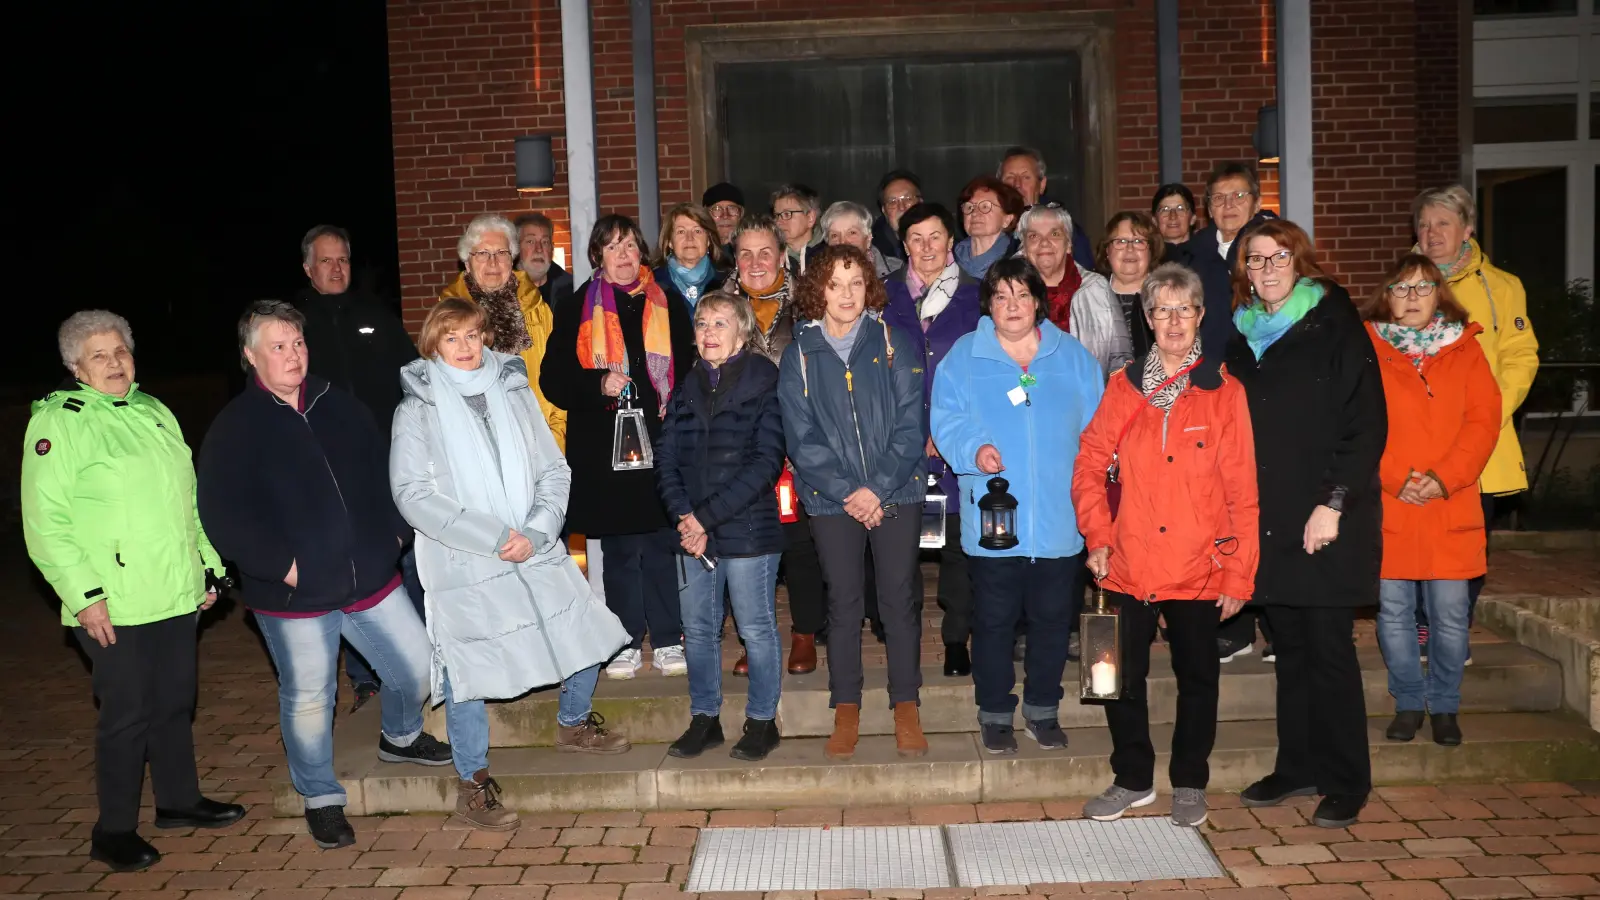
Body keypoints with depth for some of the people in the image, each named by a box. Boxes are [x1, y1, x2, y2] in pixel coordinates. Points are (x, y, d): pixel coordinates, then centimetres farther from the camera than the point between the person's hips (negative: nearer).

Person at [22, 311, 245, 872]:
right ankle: (114, 833, 16)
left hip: (177, 597, 6)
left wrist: (206, 566, 16)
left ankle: (179, 801, 32)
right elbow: (45, 523, -13)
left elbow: (188, 499, 20)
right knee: (127, 715, 1)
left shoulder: (155, 412, 14)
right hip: (113, 607, -6)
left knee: (176, 703, 16)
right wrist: (84, 595, -18)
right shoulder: (57, 423, -7)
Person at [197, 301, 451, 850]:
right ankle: (321, 800, 28)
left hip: (371, 579, 4)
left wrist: (393, 532, 4)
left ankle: (400, 737, 42)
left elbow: (384, 471, 15)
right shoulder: (234, 428, -7)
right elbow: (222, 516, -12)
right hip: (295, 595, -4)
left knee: (417, 666, 10)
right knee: (307, 699, 6)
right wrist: (281, 566, -16)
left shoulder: (339, 407, 7)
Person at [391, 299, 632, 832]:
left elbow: (554, 471, 6)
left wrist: (535, 533, -11)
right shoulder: (418, 410, -2)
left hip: (538, 556, 4)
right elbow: (413, 493, -11)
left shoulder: (514, 393, 9)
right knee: (468, 673, -1)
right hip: (464, 567, -4)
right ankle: (473, 784, 18)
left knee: (587, 636, 9)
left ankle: (573, 724, 37)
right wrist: (492, 538, -16)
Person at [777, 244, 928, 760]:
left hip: (896, 492, 0)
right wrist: (848, 492, -11)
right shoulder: (800, 354, 3)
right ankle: (846, 711, 18)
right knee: (843, 601, 6)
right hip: (831, 498, 1)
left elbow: (910, 423, -4)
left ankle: (906, 706, 17)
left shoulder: (893, 344, 1)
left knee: (899, 597, 3)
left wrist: (877, 488, -13)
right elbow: (801, 436, -2)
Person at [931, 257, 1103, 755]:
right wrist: (974, 449, -20)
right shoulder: (964, 356, 4)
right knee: (994, 621, 6)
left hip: (1060, 521, 2)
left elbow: (1095, 427, 7)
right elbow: (946, 421, -1)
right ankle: (995, 714, 23)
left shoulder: (1072, 355, 8)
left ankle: (1043, 710, 29)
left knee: (1053, 619, 11)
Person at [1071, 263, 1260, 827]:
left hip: (1199, 569, -1)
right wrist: (1097, 536, -7)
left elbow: (1243, 491, -4)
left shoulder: (1224, 391, -2)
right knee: (1122, 677, 9)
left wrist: (1240, 573, -7)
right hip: (1128, 566, 2)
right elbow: (1090, 466, 5)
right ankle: (1133, 780, 28)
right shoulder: (1123, 388, 4)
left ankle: (1189, 783, 31)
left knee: (1196, 677, 12)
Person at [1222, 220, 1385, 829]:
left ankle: (1345, 783, 11)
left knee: (1329, 648, -1)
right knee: (1290, 648, 12)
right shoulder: (1241, 335, 13)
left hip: (1326, 524, -5)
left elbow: (1367, 424, -9)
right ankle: (1297, 767, 23)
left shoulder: (1334, 326, -3)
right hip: (1269, 522, 5)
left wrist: (1334, 503, -15)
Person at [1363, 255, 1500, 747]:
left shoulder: (1464, 348, 8)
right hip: (1386, 507, -1)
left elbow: (1484, 419, 1)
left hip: (1451, 507, 1)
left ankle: (1444, 705, 21)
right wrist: (1396, 478, -12)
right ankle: (1409, 703, 22)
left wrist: (1444, 477, -11)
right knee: (1393, 610, 6)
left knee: (1449, 613, 3)